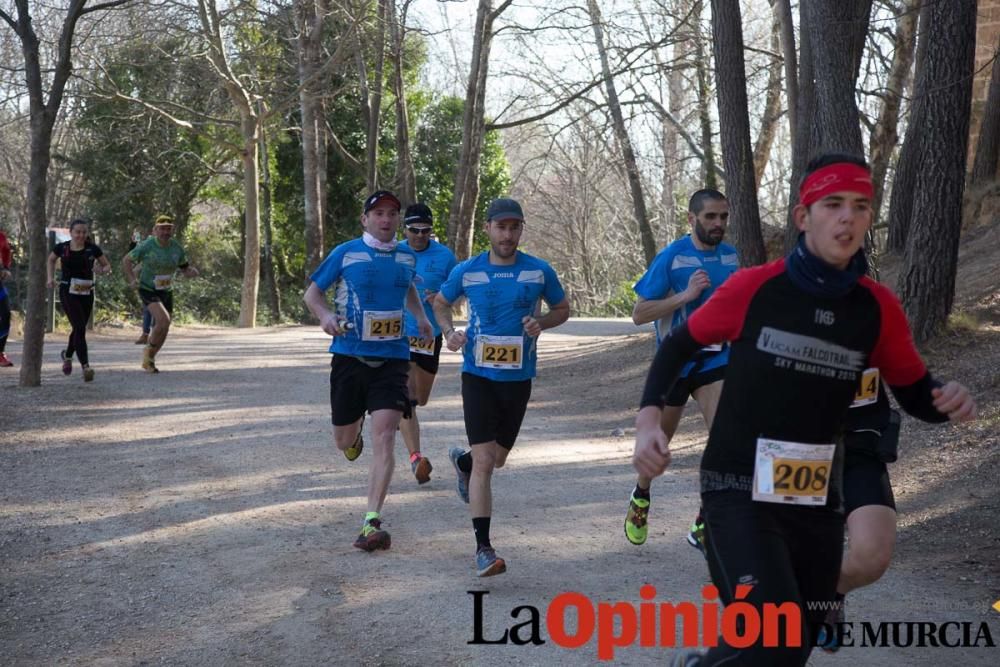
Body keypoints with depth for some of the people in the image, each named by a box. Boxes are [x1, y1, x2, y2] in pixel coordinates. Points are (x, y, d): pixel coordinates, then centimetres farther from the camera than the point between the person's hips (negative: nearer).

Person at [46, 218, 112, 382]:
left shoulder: (93, 249, -2)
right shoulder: (62, 248, -2)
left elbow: (107, 266, 7)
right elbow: (51, 260, 19)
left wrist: (101, 270, -16)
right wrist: (51, 278, 7)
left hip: (86, 293, 3)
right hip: (68, 292, -3)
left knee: (79, 328, 16)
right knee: (80, 327, -17)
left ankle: (67, 355, 46)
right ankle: (85, 366, -19)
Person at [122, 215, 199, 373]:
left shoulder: (177, 248, -2)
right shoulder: (147, 246, -14)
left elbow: (185, 269, 9)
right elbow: (127, 261, -3)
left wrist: (191, 272, -15)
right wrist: (132, 280, -17)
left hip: (166, 292, 5)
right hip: (148, 290, -5)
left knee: (162, 330, 10)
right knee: (164, 320, -26)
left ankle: (149, 360, 31)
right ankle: (149, 350, -1)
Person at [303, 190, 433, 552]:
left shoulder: (407, 256, 8)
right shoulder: (345, 253, -2)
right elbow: (313, 292, 5)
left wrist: (420, 316, 12)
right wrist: (325, 315, -16)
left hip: (392, 359, 1)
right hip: (349, 356, -1)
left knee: (384, 439, -14)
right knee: (343, 441, 10)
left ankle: (371, 523, -15)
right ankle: (355, 431, 51)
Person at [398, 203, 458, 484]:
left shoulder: (444, 256, -2)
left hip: (430, 335, 1)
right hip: (398, 334, -1)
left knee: (421, 399, 7)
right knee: (406, 398, -9)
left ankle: (399, 416, 33)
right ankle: (416, 457, -7)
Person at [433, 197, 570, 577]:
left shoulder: (539, 271, -3)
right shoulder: (467, 271, -3)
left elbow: (562, 309, 11)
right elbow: (440, 304, 14)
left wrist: (542, 323, -11)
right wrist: (450, 332, -6)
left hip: (518, 377, 2)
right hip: (478, 375, -2)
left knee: (497, 459, 17)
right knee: (484, 461, -12)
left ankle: (462, 461, 54)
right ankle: (483, 548, -8)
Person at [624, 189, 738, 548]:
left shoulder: (730, 256, 2)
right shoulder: (670, 257, -13)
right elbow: (639, 314, -14)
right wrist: (686, 295, -25)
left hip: (715, 359, 3)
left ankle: (705, 525, -10)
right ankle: (640, 498, 42)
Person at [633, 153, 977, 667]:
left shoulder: (879, 308, -2)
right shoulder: (754, 288, -10)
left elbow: (914, 393, 11)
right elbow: (678, 345, 3)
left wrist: (947, 402, -13)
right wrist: (649, 418, -12)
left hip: (817, 501, 5)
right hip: (739, 493, -4)